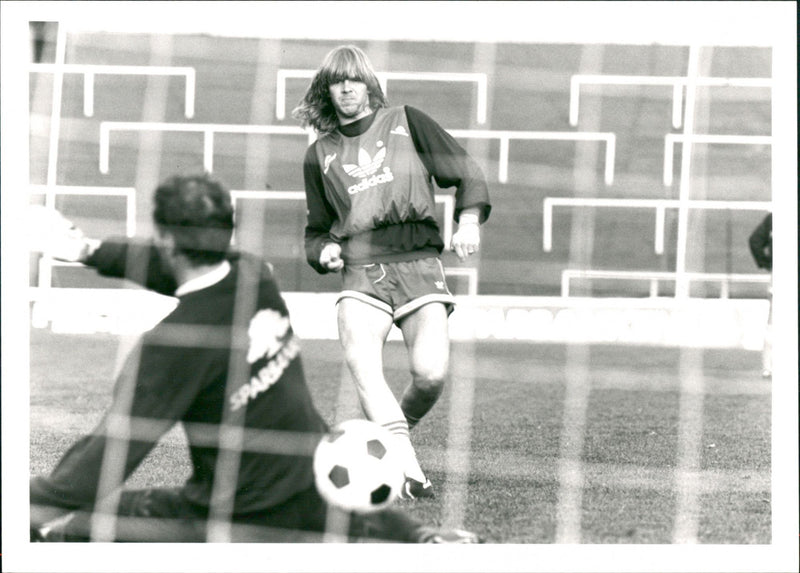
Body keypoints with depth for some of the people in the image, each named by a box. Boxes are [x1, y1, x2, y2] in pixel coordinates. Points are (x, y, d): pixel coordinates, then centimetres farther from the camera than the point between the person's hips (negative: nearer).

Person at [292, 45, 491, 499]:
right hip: (361, 271, 1)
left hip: (419, 262, -1)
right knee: (362, 364, -27)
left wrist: (470, 219, -3)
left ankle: (395, 435, 11)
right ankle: (410, 470, -32)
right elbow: (317, 228, 29)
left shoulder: (406, 122, 13)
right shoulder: (320, 154, 19)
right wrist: (323, 251, 7)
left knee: (432, 373, -20)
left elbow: (466, 172, 13)